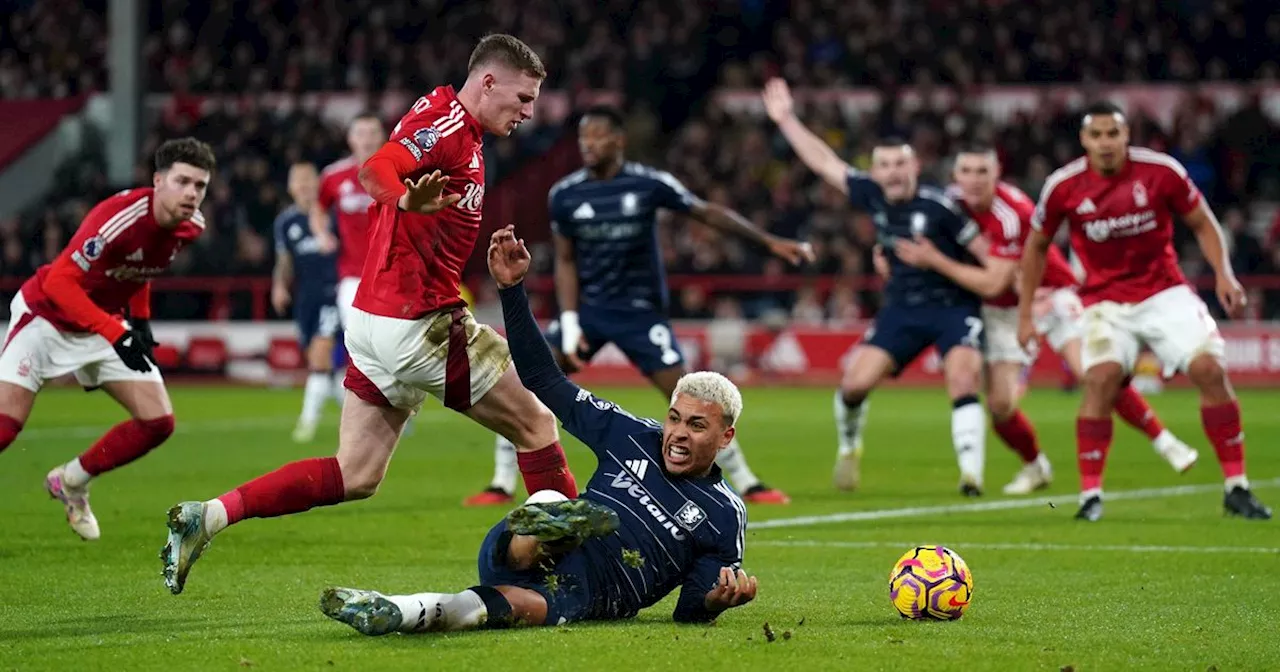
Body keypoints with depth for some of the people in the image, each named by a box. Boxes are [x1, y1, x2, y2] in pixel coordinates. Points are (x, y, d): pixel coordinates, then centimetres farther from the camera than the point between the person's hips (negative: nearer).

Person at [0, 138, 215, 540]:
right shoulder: (119, 218, -32)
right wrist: (116, 335, -37)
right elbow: (59, 281, -32)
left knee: (158, 422, -4)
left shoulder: (191, 227, -9)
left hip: (108, 324, 7)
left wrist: (140, 319, 3)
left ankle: (71, 483, 13)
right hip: (46, 317, -7)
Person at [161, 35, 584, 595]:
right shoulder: (449, 121, -13)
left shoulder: (449, 123, 16)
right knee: (536, 425, 2)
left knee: (354, 477, 8)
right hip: (419, 323, -10)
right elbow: (377, 169, -30)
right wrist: (406, 200, -50)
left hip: (375, 319, 10)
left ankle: (207, 517, 1)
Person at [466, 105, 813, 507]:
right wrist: (569, 322, -6)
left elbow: (709, 214, -2)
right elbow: (566, 261, 4)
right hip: (587, 307, 3)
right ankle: (502, 485, 2)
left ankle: (747, 484, 1)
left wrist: (770, 243, -3)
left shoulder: (650, 184, -11)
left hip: (640, 311, -3)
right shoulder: (564, 195, -4)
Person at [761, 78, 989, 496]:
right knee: (855, 383, -6)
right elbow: (823, 162, 9)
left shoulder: (939, 207, -16)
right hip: (902, 308, 4)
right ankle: (848, 446, 22)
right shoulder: (873, 197, -1)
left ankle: (971, 473, -24)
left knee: (964, 381, -23)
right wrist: (786, 119, 12)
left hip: (953, 306, -4)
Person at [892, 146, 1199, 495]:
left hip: (1050, 295, -5)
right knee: (1000, 406, -8)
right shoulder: (954, 200, -8)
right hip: (1002, 310, 5)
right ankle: (1035, 466, 21)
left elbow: (992, 283, -29)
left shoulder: (1011, 214, -27)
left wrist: (934, 261, -27)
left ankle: (1164, 442, -12)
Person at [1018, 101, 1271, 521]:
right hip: (1105, 300, -1)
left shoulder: (1161, 171, -10)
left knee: (1210, 369, -15)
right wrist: (1025, 313, 8)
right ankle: (1090, 495, -17)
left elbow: (1202, 223, 4)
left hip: (1164, 292, 1)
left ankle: (1237, 489, -4)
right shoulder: (1063, 186, -8)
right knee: (1102, 376, -26)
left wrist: (1223, 273, -10)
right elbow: (1036, 246, 8)